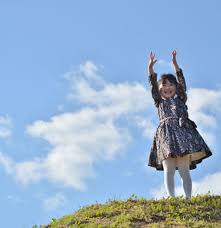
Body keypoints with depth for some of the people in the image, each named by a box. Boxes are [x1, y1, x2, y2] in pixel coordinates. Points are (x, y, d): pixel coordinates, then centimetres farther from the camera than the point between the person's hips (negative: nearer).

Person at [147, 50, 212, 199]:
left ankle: (188, 198, -9)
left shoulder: (180, 99, 19)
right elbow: (153, 85, 8)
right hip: (166, 134, 1)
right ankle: (171, 197, -14)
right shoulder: (159, 102, 20)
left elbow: (182, 82, 7)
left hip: (182, 131, -1)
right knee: (168, 170, -9)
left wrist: (175, 64, -4)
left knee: (184, 170, -6)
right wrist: (150, 68, -6)